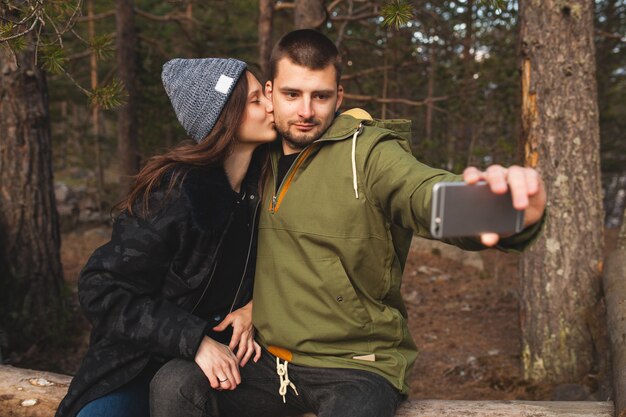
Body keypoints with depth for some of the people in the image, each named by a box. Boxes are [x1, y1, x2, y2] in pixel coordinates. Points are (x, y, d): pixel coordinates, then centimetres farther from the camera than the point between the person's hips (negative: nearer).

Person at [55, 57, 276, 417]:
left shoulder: (266, 179, -5)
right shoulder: (175, 193, -21)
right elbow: (104, 289, -18)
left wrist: (252, 308, -9)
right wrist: (194, 340, -25)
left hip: (223, 351, 4)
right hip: (141, 360, -4)